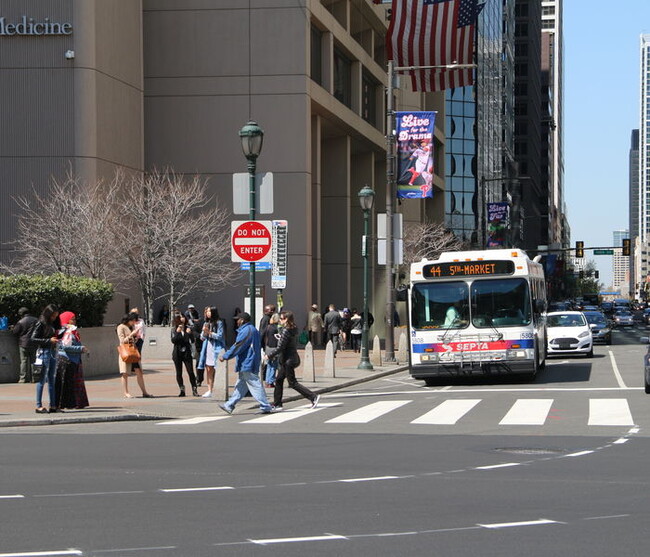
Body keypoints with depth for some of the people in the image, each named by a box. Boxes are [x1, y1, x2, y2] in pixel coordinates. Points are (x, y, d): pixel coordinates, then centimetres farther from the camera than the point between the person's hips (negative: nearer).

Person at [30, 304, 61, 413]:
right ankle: (39, 406, -1)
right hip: (44, 352, -8)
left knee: (52, 380, 9)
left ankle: (53, 405, 13)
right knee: (42, 379, -4)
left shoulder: (53, 324, 13)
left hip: (53, 352, 8)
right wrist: (49, 340, -17)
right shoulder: (41, 324, -8)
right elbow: (32, 340, -13)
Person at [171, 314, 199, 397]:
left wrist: (190, 333, -18)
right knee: (179, 373, 5)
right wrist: (177, 332, -20)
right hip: (177, 353, 1)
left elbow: (192, 341, -1)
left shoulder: (188, 328, 2)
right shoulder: (174, 330, 2)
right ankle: (182, 390, 14)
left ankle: (194, 390, -5)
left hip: (187, 353, -1)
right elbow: (173, 341, -9)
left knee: (191, 372, -8)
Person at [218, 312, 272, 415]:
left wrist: (225, 356, -11)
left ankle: (265, 407, -6)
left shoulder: (246, 331, -17)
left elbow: (238, 347, -18)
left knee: (255, 385, -7)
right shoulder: (253, 330, 16)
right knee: (240, 386, 13)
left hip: (247, 364, -11)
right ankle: (229, 406, 18)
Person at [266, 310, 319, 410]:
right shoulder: (294, 330, 6)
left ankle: (313, 396, -7)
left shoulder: (286, 331, -20)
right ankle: (277, 404, 20)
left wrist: (269, 355, -10)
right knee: (279, 380, 16)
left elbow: (280, 348, -21)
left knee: (292, 382, -3)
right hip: (293, 356, 10)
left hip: (288, 360, -10)